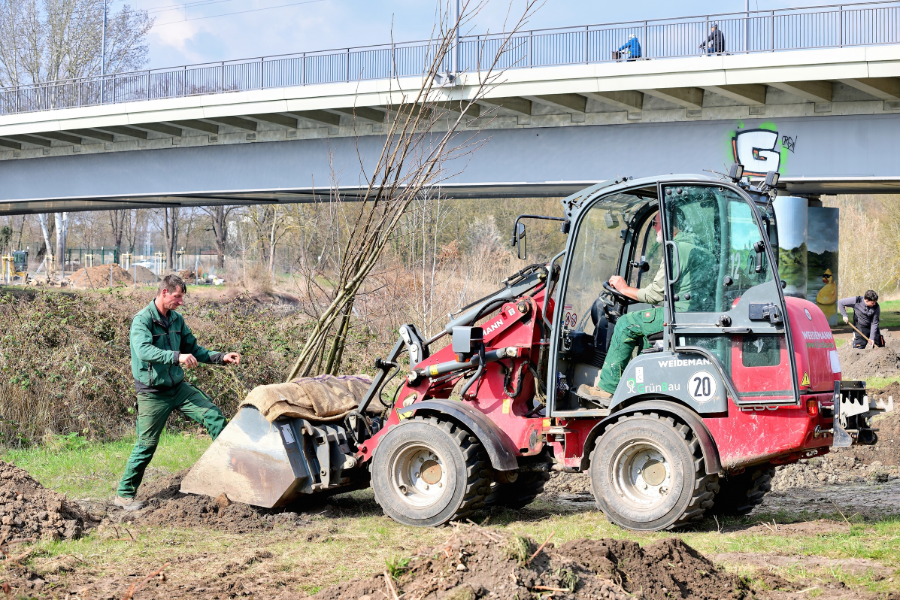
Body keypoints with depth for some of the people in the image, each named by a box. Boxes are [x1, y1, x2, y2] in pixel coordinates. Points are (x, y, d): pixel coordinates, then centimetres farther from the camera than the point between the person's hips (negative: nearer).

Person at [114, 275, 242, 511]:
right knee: (146, 445, -2)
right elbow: (144, 351, -35)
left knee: (213, 415, -4)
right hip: (153, 393, -6)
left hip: (178, 387, 6)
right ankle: (124, 494, 12)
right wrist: (177, 357, -46)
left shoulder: (176, 319, 6)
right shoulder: (142, 320, -17)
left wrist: (222, 358, 5)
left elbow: (193, 349, 16)